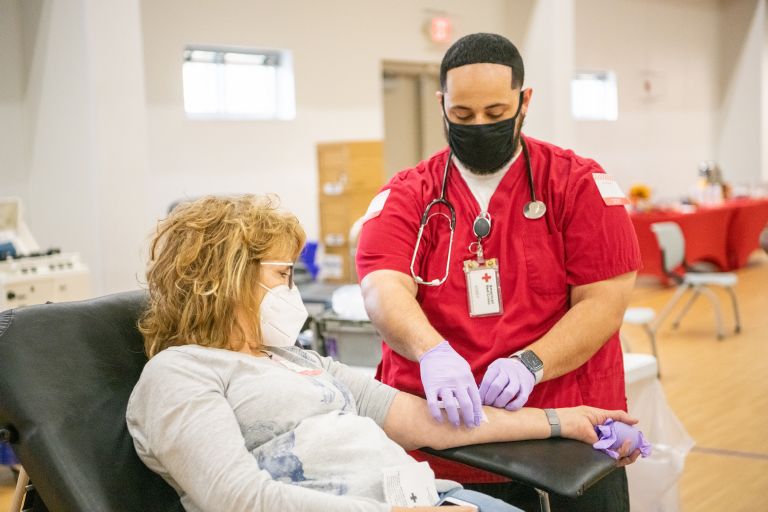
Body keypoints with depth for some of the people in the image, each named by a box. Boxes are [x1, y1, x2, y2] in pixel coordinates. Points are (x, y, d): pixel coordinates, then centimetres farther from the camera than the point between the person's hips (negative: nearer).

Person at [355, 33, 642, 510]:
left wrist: (530, 364, -21)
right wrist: (432, 352, -34)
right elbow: (385, 290, -14)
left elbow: (605, 303, -6)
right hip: (440, 438, 0)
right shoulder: (406, 197, 3)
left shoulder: (581, 183, 1)